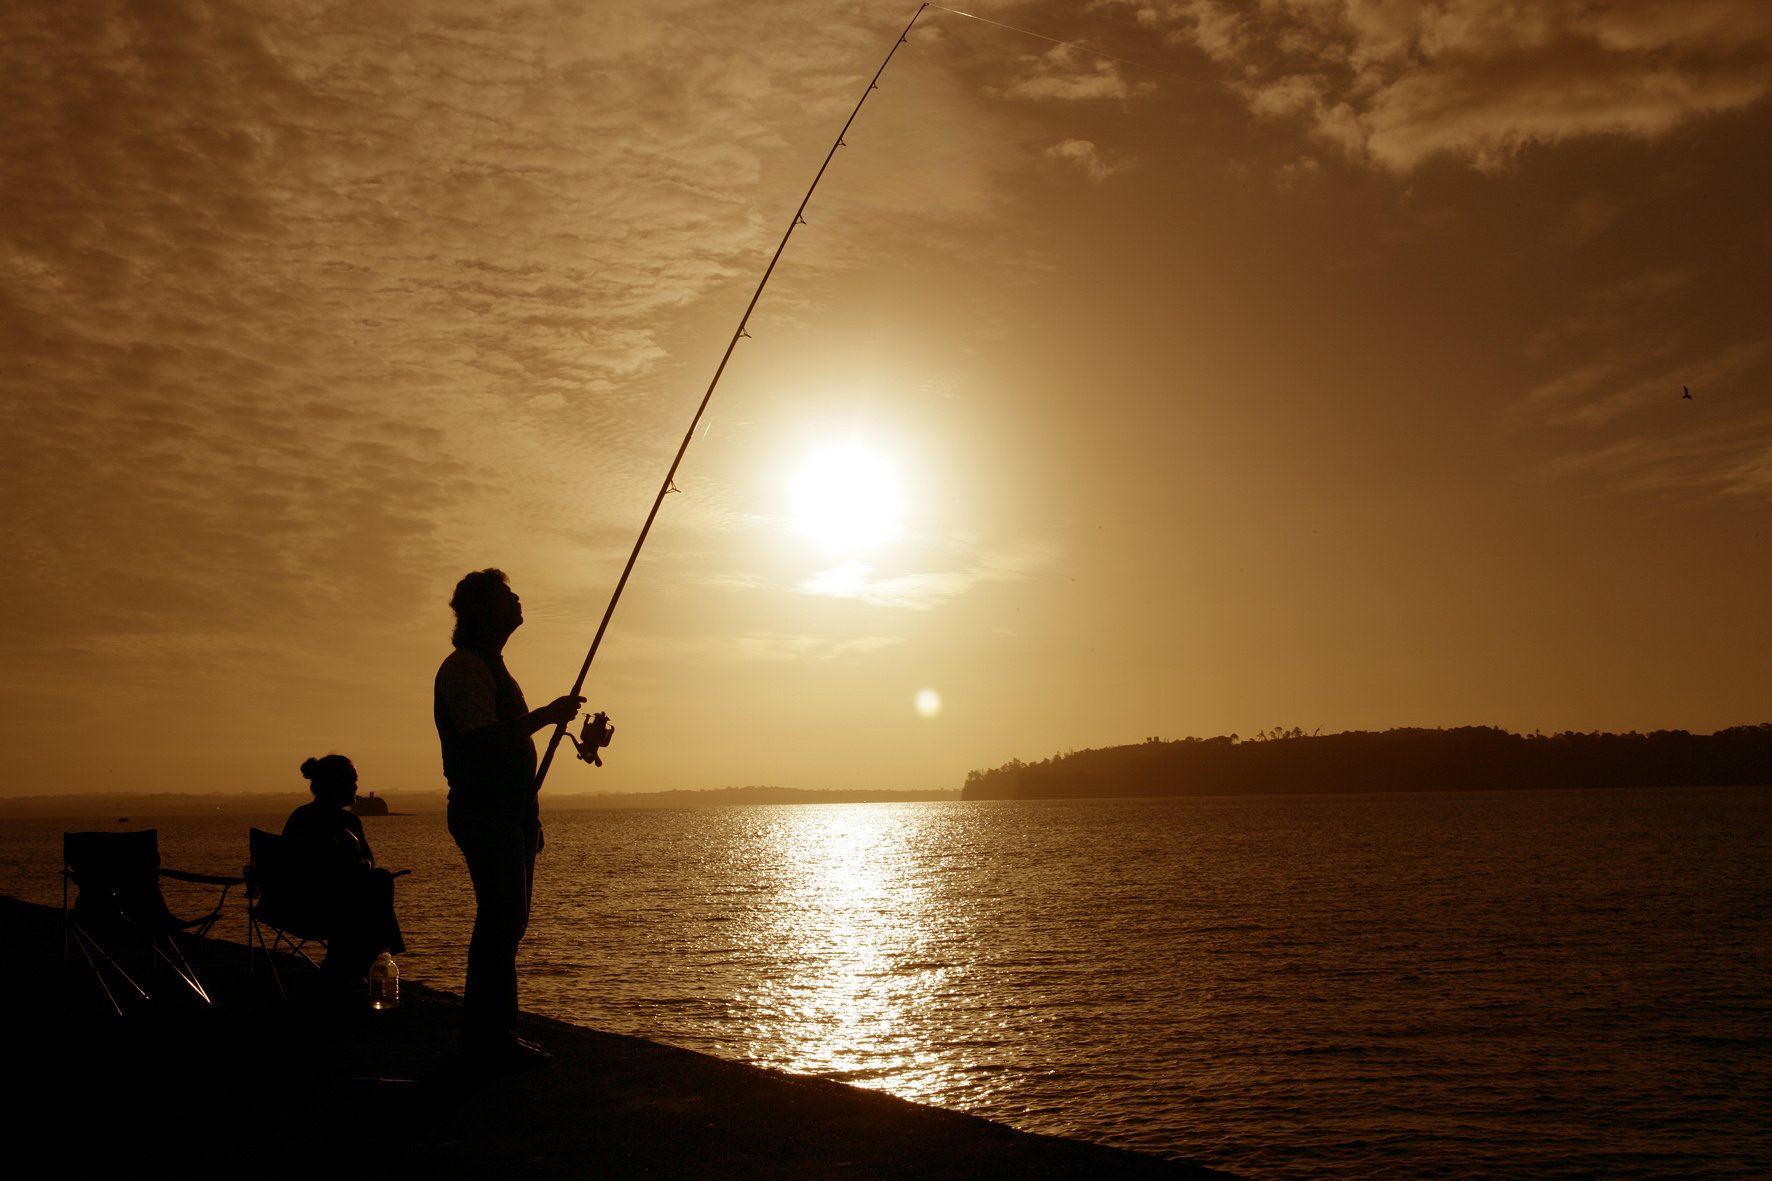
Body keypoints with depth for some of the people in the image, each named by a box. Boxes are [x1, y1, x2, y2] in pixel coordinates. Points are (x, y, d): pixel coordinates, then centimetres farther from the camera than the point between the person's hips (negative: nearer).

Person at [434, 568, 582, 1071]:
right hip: (484, 812, -10)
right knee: (502, 922, -10)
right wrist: (546, 714, -16)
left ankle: (490, 1035, 19)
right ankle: (492, 1042, -5)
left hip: (510, 812, 10)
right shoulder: (463, 666, -11)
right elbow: (484, 739, -23)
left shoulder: (491, 665, 21)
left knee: (506, 921, 11)